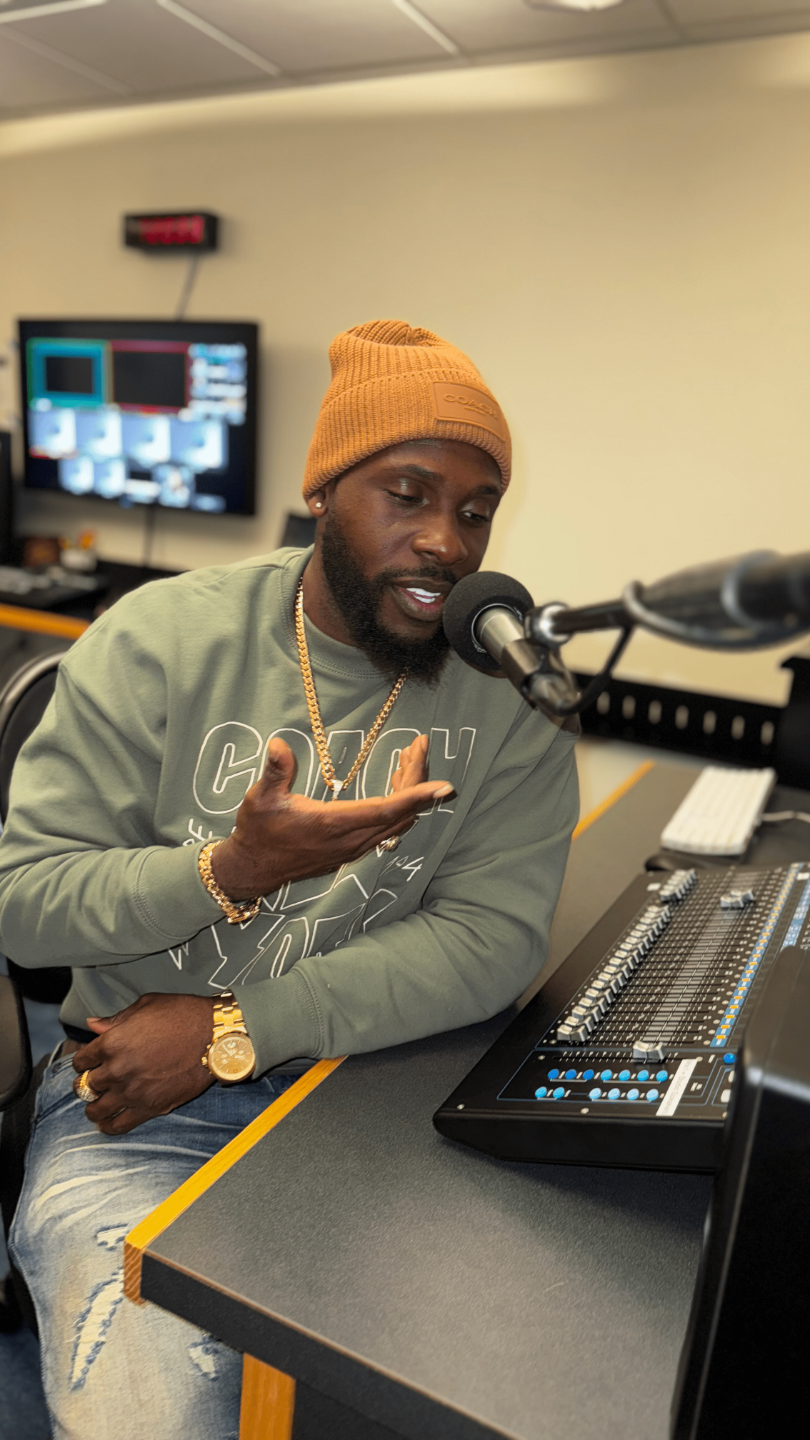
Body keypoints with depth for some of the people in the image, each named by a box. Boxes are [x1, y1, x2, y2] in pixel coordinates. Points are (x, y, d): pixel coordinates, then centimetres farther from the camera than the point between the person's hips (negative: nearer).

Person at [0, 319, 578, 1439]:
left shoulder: (510, 685, -5)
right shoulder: (163, 638, -8)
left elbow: (494, 938, -13)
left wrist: (232, 1032, -18)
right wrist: (231, 872, -26)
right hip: (137, 1109, -1)